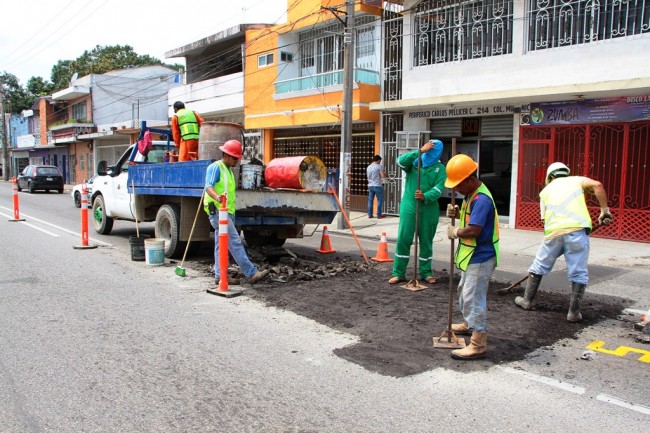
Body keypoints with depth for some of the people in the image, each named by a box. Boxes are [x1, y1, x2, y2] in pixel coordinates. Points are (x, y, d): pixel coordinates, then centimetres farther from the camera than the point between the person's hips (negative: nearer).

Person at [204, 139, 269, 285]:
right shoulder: (215, 167, -9)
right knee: (235, 242, -13)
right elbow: (208, 186, -24)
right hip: (218, 211, -10)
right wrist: (217, 197, -42)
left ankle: (220, 275, 16)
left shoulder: (229, 170, 21)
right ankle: (251, 273, -16)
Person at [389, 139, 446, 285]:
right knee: (403, 239, -2)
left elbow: (439, 188, -8)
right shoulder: (413, 162, 5)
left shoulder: (440, 168, 5)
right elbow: (400, 161, -17)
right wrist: (420, 150, -20)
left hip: (429, 209, 1)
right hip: (409, 206, -1)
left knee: (426, 241, 10)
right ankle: (398, 273, 7)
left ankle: (426, 273, 23)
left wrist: (425, 197, -27)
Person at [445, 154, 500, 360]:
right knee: (464, 291, 26)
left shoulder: (481, 199, -25)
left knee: (473, 298, -7)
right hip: (472, 255, 11)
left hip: (481, 257, -11)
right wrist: (457, 214, 0)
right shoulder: (471, 195, 7)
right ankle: (469, 324, 47)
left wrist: (455, 232, -13)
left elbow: (473, 230, -32)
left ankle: (479, 344, 0)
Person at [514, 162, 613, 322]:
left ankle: (527, 300, 30)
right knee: (578, 274, 9)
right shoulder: (577, 180, 19)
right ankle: (574, 312, 11)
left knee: (539, 266, 19)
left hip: (553, 232, 2)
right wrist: (604, 210, 1)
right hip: (577, 229, -2)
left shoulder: (546, 190, 24)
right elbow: (597, 185, -2)